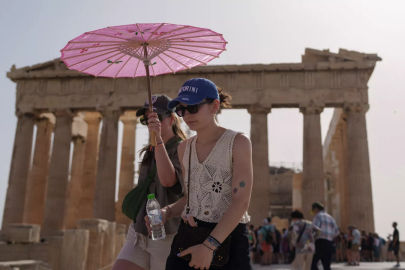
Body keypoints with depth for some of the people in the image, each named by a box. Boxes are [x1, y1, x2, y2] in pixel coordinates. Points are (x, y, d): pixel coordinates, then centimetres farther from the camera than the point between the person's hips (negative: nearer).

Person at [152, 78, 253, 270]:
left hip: (228, 239, -4)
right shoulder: (184, 148, 8)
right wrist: (165, 213, -2)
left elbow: (241, 202, -16)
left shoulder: (238, 143, -9)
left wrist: (210, 245, -21)